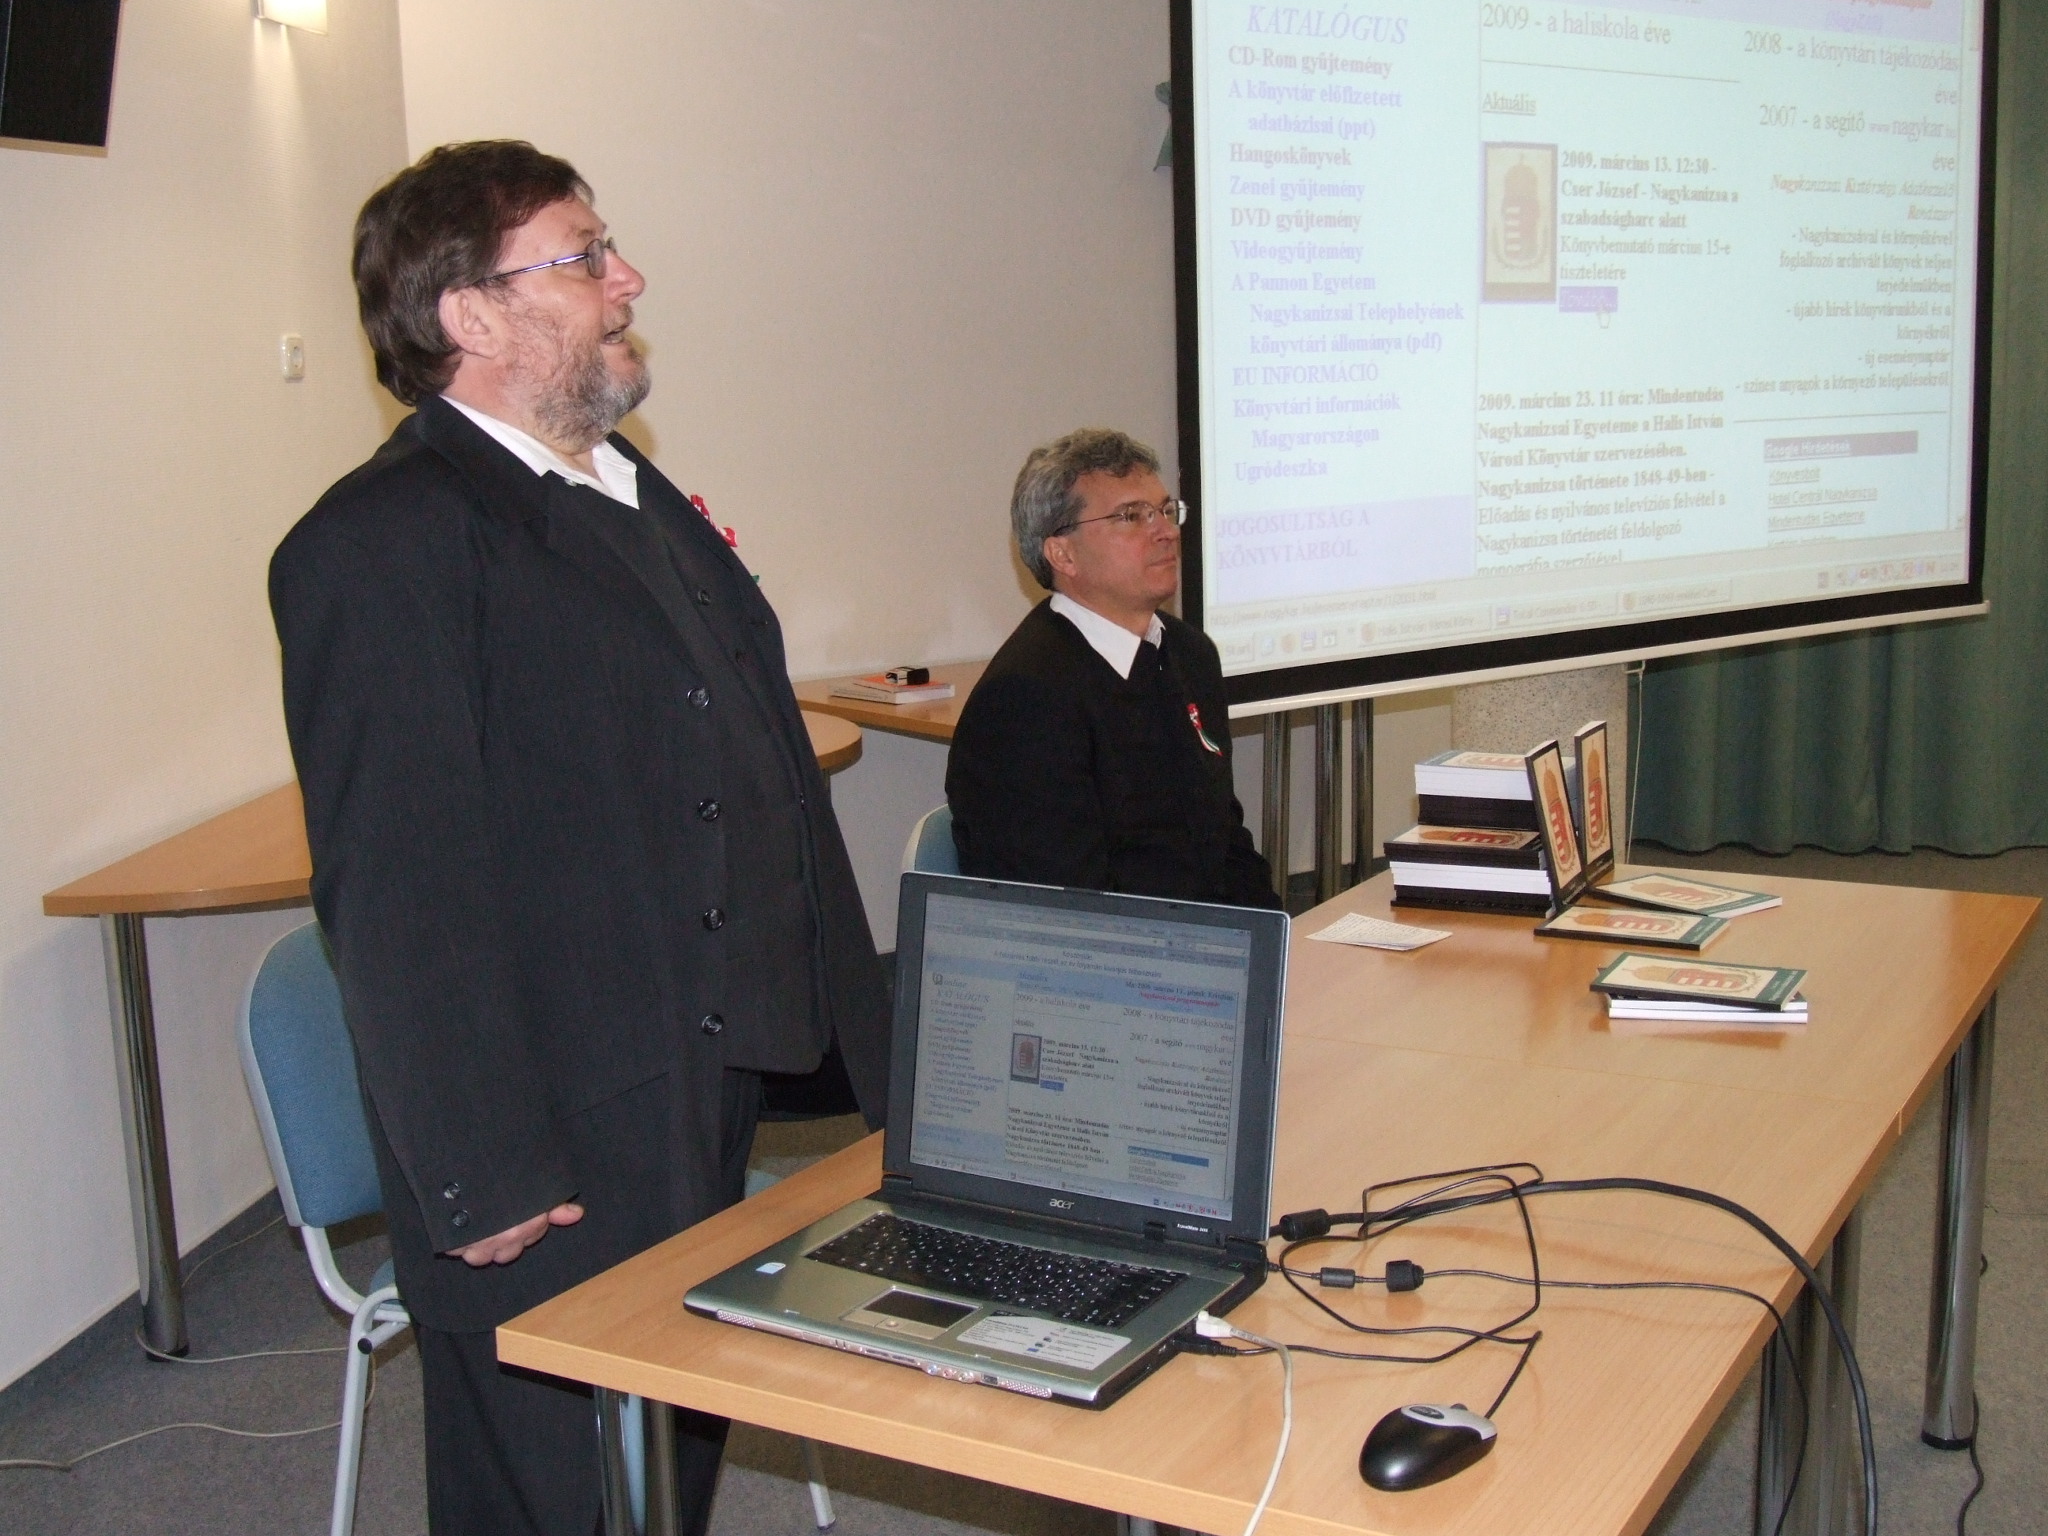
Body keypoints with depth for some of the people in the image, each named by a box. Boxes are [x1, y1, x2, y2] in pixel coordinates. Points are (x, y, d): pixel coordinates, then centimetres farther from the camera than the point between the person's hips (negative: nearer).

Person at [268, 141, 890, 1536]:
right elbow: (397, 890, -20)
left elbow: (771, 789, 18)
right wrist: (482, 1182, -21)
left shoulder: (647, 503, 15)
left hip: (711, 1127, 9)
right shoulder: (382, 545, -16)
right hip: (553, 1183, -9)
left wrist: (863, 1048, 17)